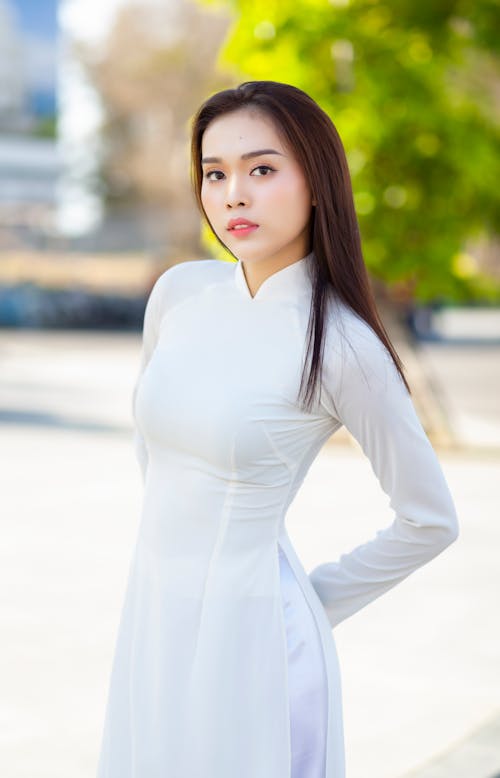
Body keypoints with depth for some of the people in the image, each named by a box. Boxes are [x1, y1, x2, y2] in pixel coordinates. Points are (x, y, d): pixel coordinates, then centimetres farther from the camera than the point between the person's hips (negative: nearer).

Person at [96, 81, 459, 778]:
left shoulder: (341, 346, -15)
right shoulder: (180, 292, 0)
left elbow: (429, 520, -6)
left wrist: (314, 601, 0)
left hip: (247, 630, -6)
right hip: (153, 619, 6)